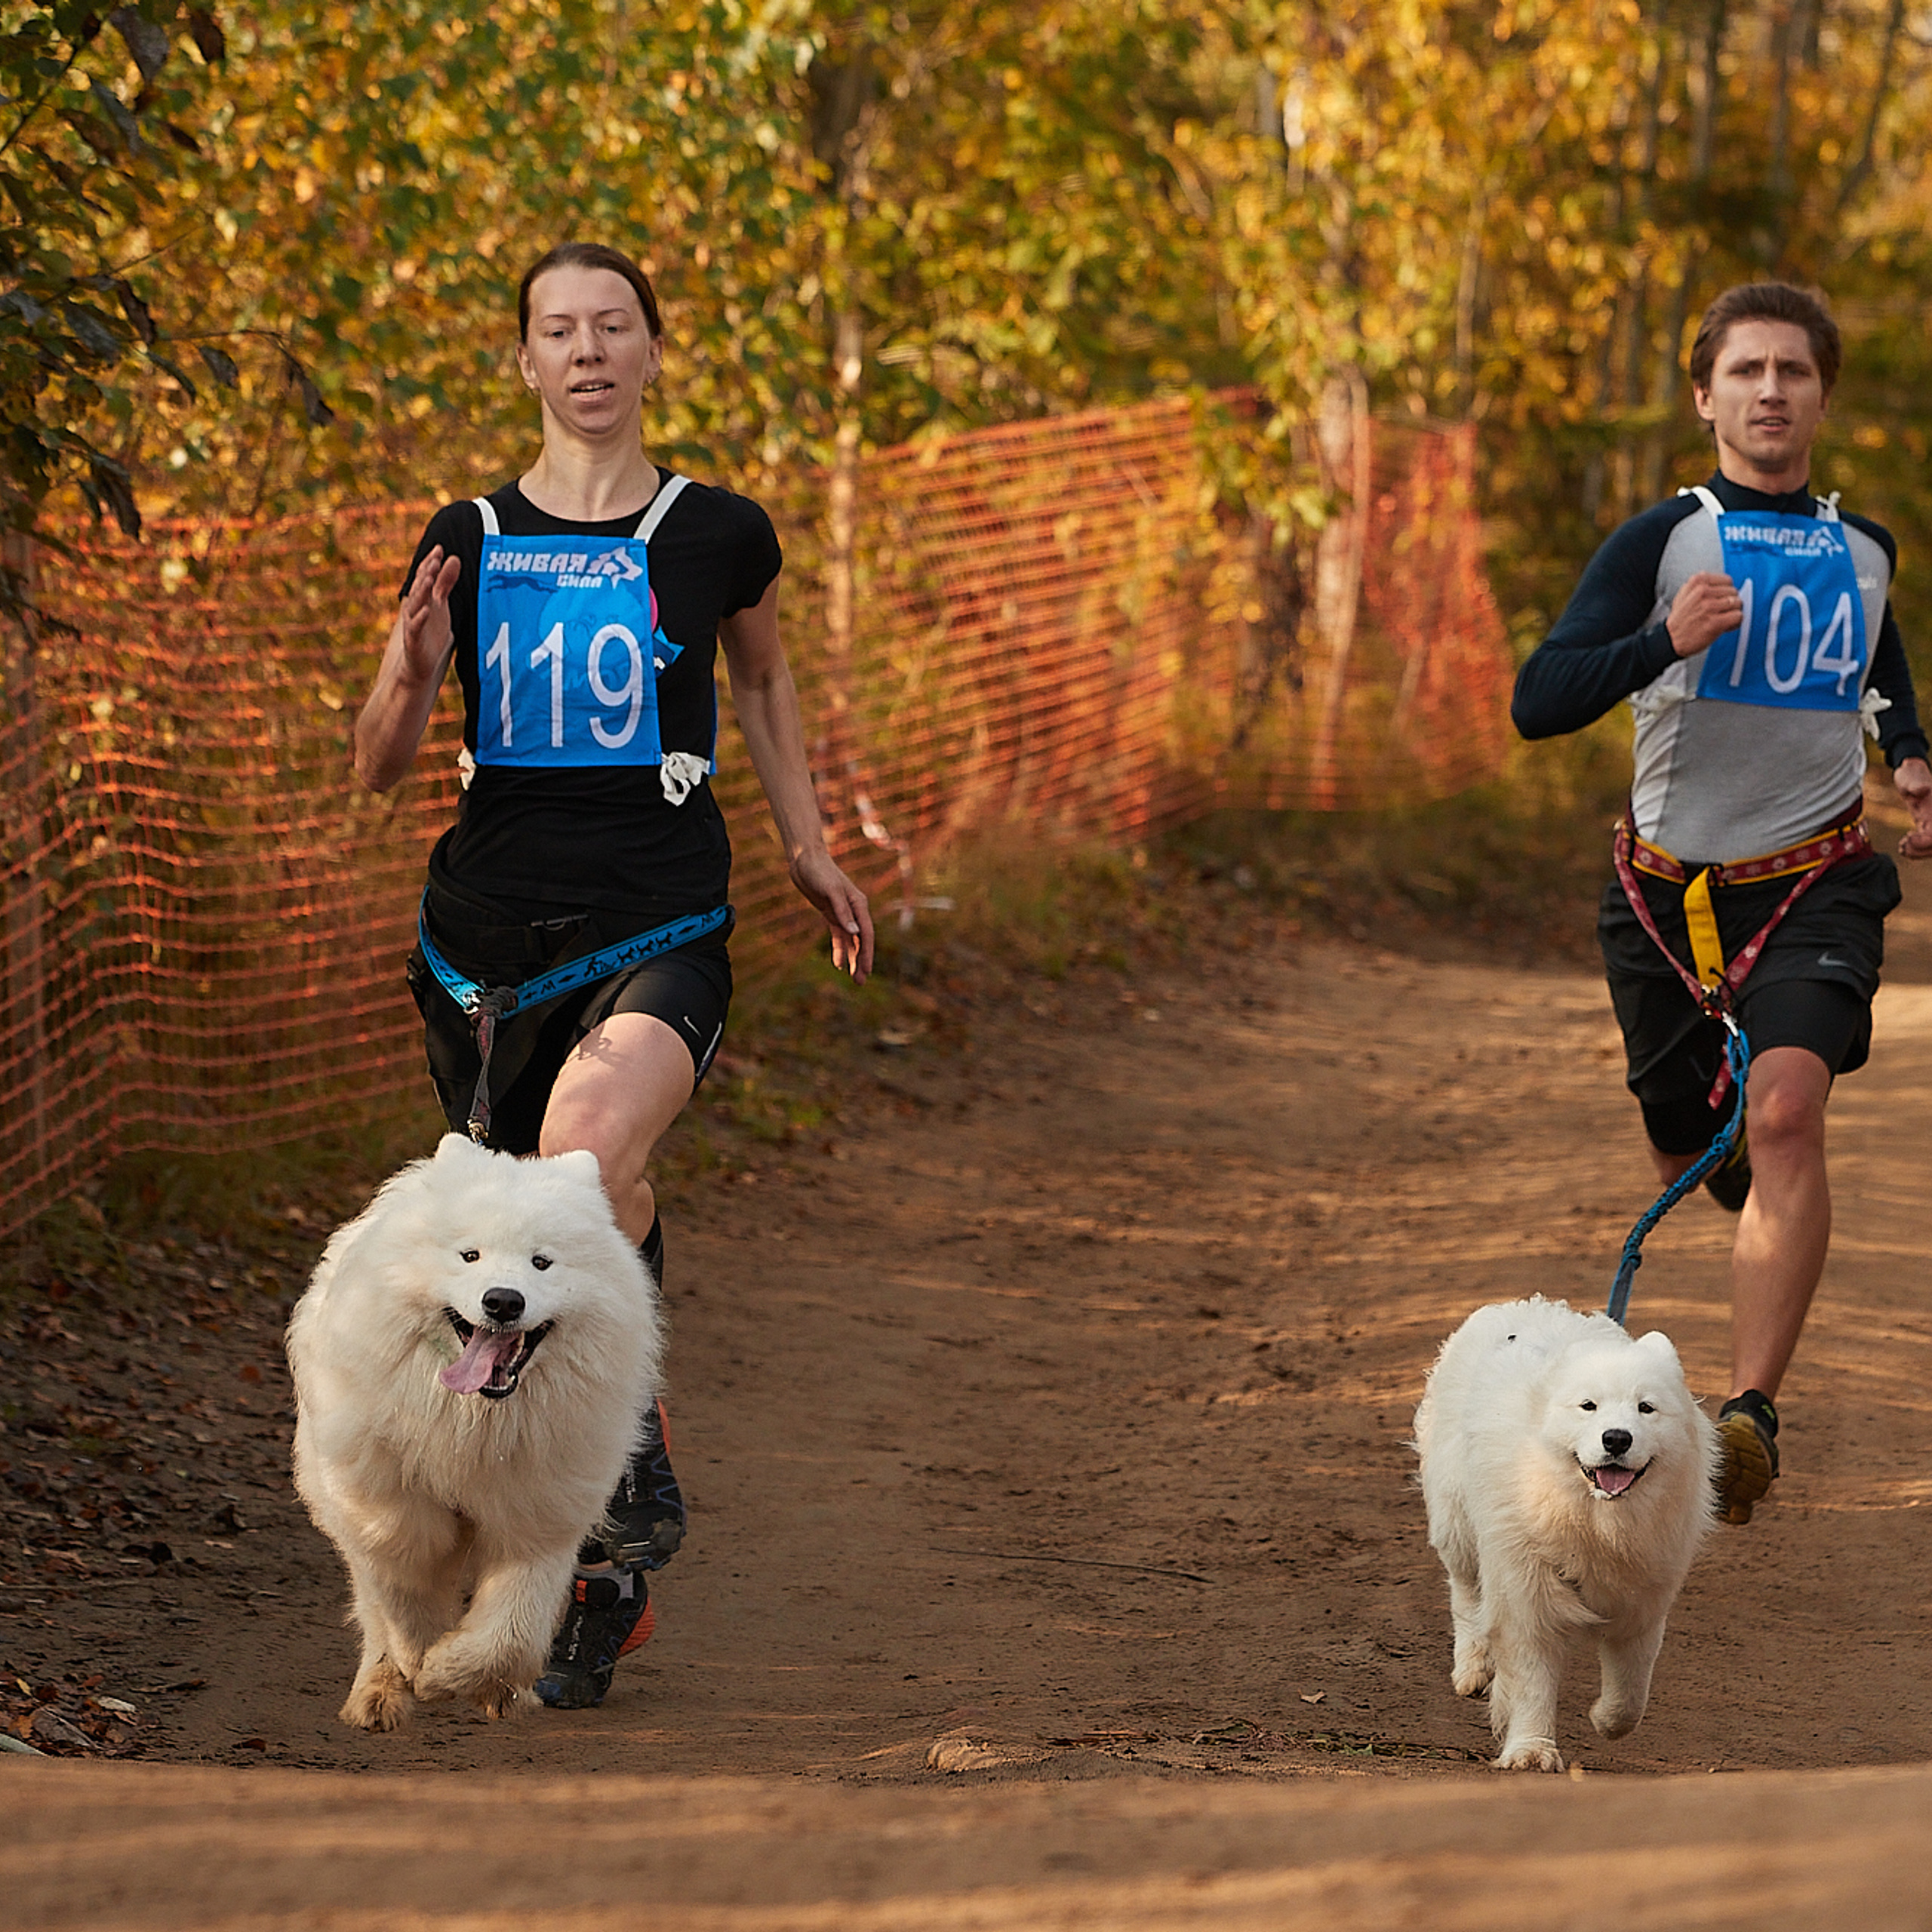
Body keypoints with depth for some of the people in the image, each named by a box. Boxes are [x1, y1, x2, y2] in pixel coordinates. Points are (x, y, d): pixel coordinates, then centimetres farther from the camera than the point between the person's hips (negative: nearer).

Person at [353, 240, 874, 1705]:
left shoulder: (717, 534, 3)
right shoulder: (469, 542, 5)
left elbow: (762, 671, 24)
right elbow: (379, 768, 7)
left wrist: (808, 842, 22)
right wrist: (411, 671, -13)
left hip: (660, 934, -3)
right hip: (489, 932, 3)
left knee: (593, 1146, -34)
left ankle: (633, 1446, -15)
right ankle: (601, 1584, 26)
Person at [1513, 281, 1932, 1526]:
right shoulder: (1660, 545, -3)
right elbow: (1539, 703, -13)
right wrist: (1666, 642, -29)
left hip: (1816, 884, 0)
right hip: (1671, 893, 1)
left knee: (1786, 1112, -25)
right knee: (1689, 1160, 13)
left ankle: (1753, 1414, -31)